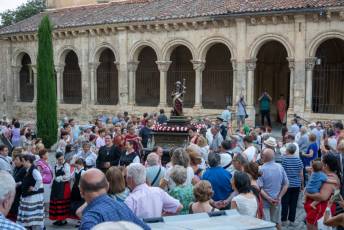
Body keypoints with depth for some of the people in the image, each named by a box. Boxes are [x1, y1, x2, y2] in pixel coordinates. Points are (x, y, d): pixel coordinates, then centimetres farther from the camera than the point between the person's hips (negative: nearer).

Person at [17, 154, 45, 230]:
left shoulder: (34, 170, -20)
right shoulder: (28, 170, 10)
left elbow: (40, 180, -34)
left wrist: (35, 188, -23)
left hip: (34, 196, -10)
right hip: (28, 196, 10)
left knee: (35, 214, -3)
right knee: (28, 214, 16)